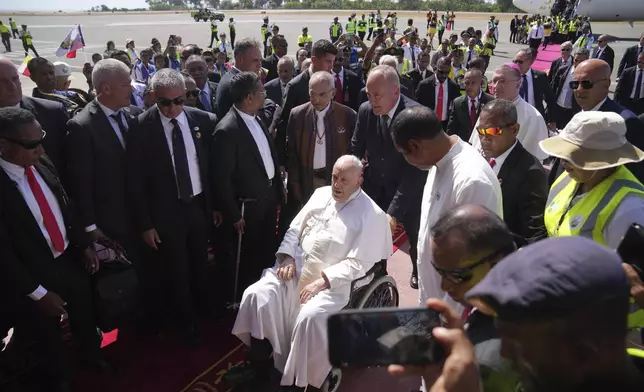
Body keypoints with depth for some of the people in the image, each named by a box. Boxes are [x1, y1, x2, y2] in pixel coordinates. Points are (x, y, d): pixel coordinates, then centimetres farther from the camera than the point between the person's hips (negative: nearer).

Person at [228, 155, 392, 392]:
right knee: (257, 295, -17)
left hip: (332, 281, -5)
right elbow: (295, 228, 13)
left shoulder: (371, 215, -7)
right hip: (296, 267, 6)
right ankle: (259, 369, -2)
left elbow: (357, 263, -11)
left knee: (309, 318, -32)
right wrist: (287, 257, -5)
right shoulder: (321, 194, 10)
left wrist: (323, 281, -19)